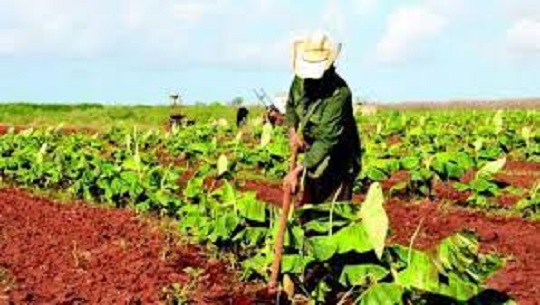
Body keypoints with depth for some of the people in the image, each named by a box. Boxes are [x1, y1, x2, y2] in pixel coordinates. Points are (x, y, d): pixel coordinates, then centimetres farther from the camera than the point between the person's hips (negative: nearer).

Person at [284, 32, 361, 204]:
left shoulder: (339, 93, -29)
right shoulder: (301, 80, -8)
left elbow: (327, 139, -32)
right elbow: (291, 105, 14)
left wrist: (298, 171, -35)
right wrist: (292, 131, -6)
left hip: (338, 161, -7)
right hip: (312, 157, 7)